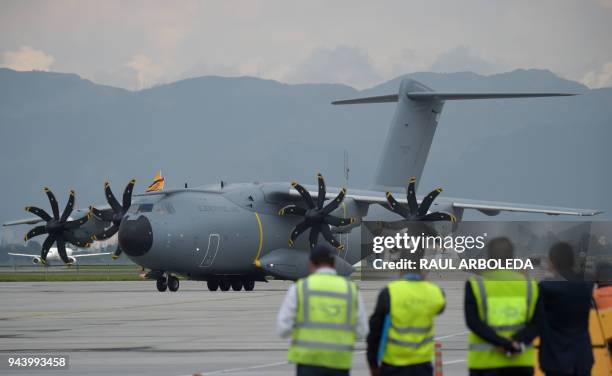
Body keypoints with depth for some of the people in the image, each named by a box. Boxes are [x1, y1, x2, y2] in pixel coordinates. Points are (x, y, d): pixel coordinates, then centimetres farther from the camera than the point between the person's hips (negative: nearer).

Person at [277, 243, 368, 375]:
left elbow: (283, 328, -3)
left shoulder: (299, 288, -2)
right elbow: (361, 331, 5)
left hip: (309, 360, -2)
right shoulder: (351, 289, 5)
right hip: (339, 363, 2)